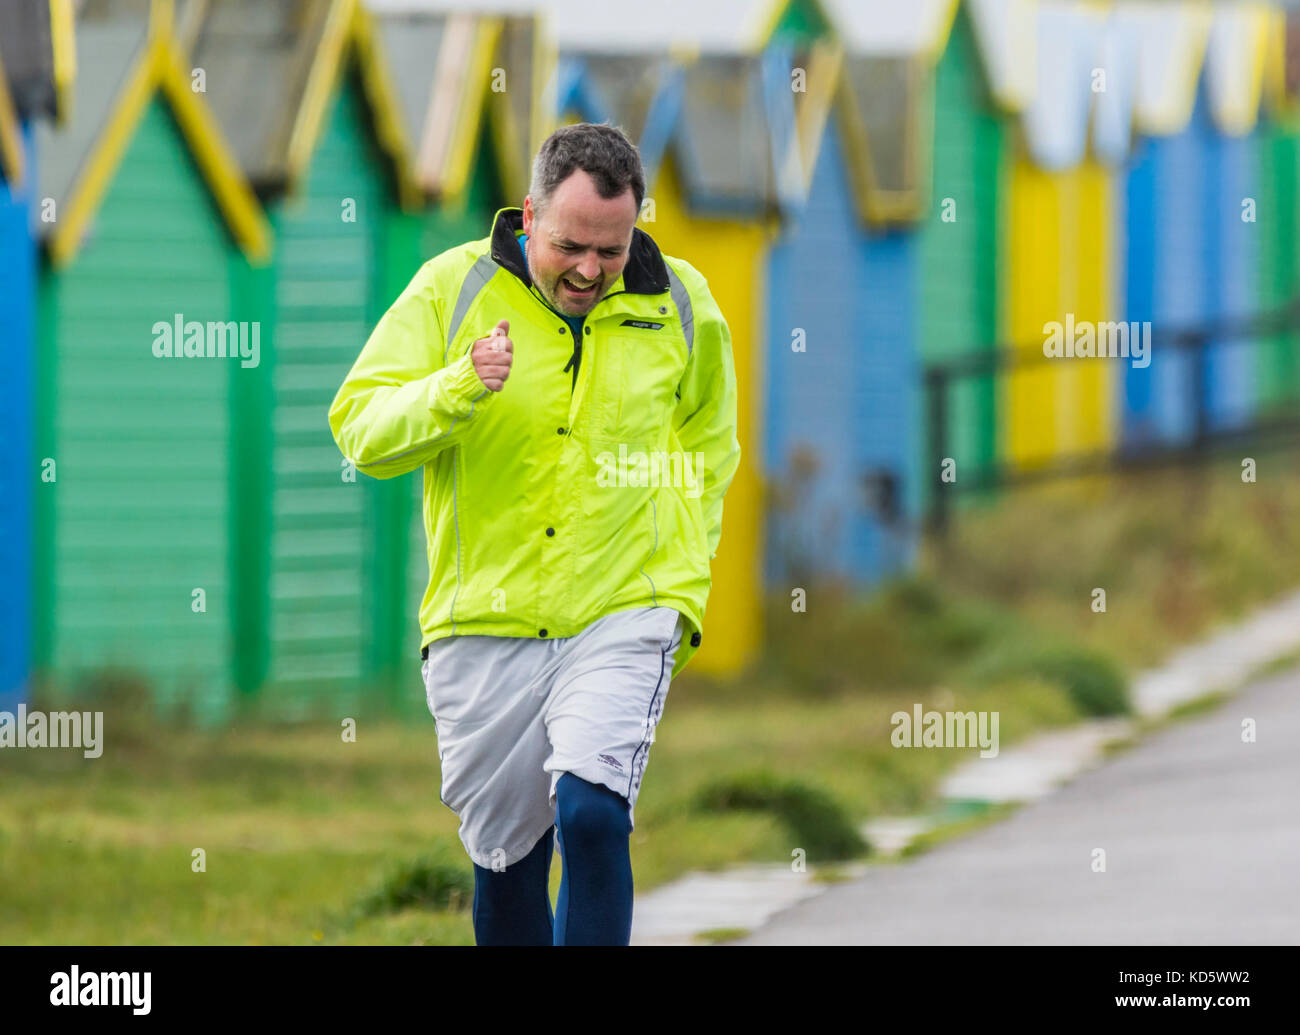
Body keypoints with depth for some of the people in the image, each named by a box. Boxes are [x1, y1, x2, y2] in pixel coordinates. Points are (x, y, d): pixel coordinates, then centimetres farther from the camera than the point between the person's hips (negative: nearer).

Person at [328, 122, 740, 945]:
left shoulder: (682, 306, 3)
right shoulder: (451, 289, -2)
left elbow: (706, 459, 19)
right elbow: (360, 431, -6)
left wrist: (684, 587, 10)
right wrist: (458, 388, -23)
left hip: (623, 619, -1)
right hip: (484, 622, 1)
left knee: (591, 815, -21)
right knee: (508, 859, 8)